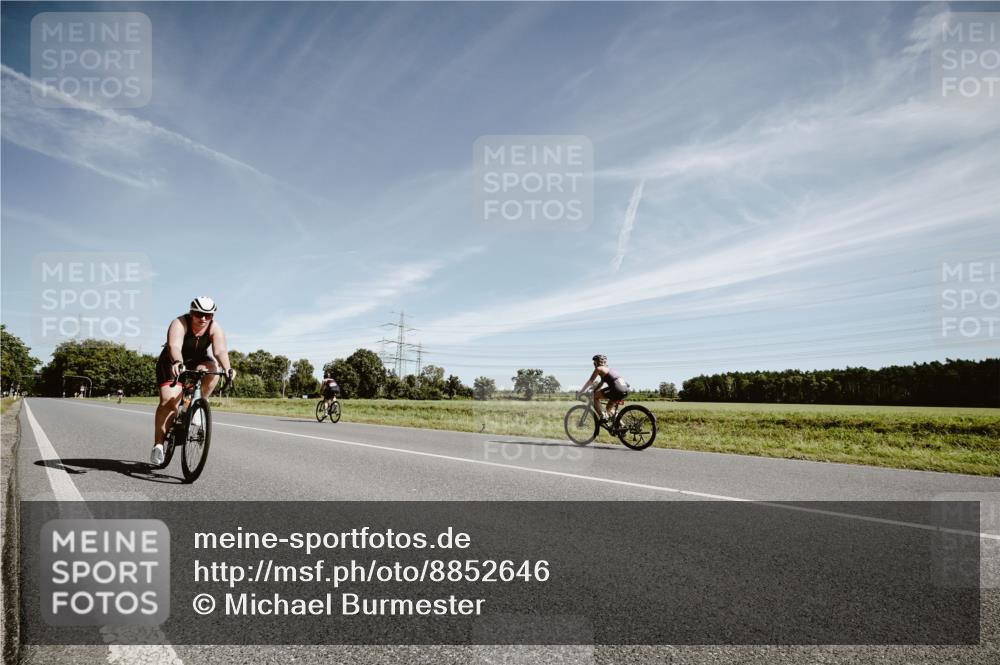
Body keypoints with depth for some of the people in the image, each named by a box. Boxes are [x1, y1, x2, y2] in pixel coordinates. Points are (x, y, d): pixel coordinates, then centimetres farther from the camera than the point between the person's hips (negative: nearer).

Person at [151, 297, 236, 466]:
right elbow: (174, 346, -42)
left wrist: (227, 368, -52)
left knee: (212, 369, -31)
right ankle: (158, 445, -8)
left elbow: (220, 350, -32)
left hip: (197, 362, 3)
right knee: (169, 401, -18)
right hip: (172, 363, -3)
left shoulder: (215, 328, -17)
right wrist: (177, 363, -62)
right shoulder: (180, 323, -24)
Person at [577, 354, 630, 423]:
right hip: (625, 390, 9)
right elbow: (601, 383, 37)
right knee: (609, 407, 27)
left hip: (617, 390, -9)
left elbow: (590, 382, 7)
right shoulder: (607, 369, 29)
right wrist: (593, 392, 39)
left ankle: (603, 417, -3)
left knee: (595, 397, 5)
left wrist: (580, 392, 14)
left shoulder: (599, 369, 5)